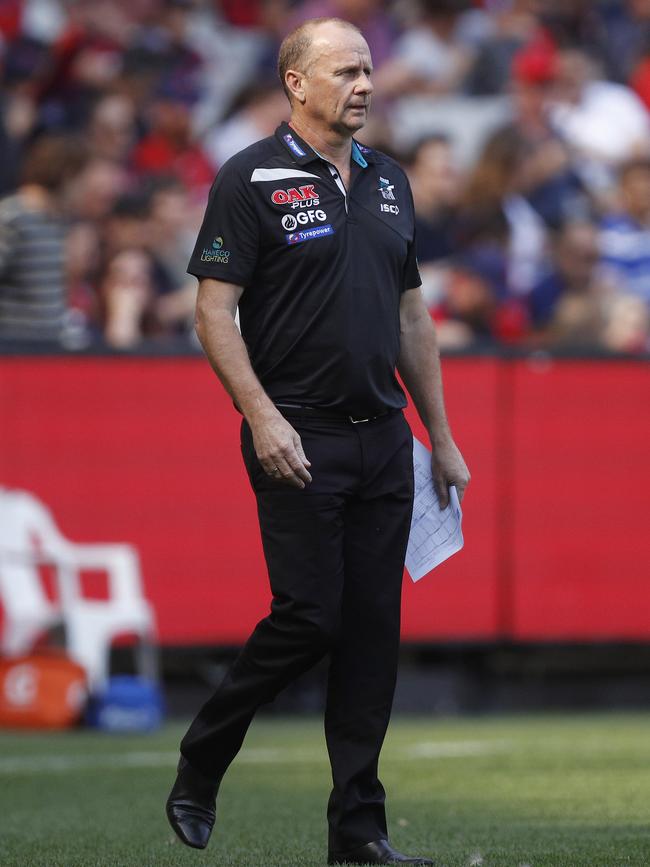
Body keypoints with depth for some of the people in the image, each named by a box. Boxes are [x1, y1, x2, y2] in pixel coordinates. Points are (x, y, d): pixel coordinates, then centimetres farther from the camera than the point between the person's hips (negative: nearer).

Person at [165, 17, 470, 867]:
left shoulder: (387, 182, 14)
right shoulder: (252, 179, -6)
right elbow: (215, 312, -10)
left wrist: (442, 437, 16)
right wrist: (262, 417, -20)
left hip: (383, 440, 6)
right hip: (300, 443, -6)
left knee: (373, 634, 4)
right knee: (308, 618, -10)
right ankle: (198, 771, 12)